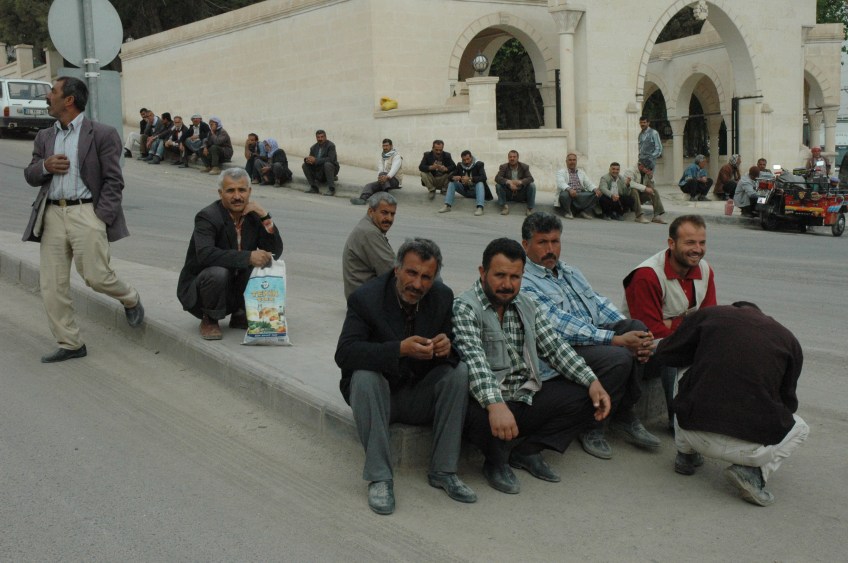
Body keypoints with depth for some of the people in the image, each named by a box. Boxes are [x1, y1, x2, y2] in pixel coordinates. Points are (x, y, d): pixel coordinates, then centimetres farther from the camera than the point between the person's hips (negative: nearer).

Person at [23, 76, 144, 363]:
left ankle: (131, 299, 25)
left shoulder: (102, 134, -2)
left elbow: (113, 180, -4)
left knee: (96, 276, -8)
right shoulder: (44, 137, 15)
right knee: (52, 285, 2)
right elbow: (31, 176, 19)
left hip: (85, 212, -5)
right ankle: (70, 344, 14)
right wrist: (45, 166, -4)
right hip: (52, 214, 5)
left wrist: (102, 218, -12)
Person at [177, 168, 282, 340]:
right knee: (217, 273, -36)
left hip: (237, 286, 6)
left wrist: (265, 217, -18)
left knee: (267, 264, -14)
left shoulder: (254, 215, -1)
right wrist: (248, 257, -41)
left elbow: (275, 252, -7)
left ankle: (241, 314, 5)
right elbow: (205, 254, -36)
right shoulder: (207, 217, -19)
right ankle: (209, 320, -7)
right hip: (198, 287, -5)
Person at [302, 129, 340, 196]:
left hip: (331, 168, -5)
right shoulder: (313, 147, 6)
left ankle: (331, 189, -31)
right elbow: (310, 157, 4)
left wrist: (315, 160, -30)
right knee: (305, 165, -10)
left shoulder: (330, 145, -13)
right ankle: (314, 187, -10)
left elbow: (330, 159, -25)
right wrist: (307, 160, -24)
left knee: (327, 164, -36)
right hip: (318, 171, 6)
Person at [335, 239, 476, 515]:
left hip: (420, 395, 3)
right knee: (364, 377, -33)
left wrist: (448, 347, -27)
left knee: (459, 371, -21)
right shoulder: (366, 298, -16)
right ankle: (379, 477, -27)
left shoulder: (443, 297, -5)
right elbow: (344, 353, -27)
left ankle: (443, 470, -15)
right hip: (379, 393, -3)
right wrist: (400, 349, -40)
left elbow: (459, 347, 0)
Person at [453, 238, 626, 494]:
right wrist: (495, 405, -40)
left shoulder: (528, 305, 15)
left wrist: (592, 382, -3)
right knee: (478, 418, -43)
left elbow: (554, 347, 11)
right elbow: (474, 360, -25)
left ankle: (528, 450, 2)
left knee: (612, 385, -1)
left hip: (530, 397, 7)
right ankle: (496, 461, -2)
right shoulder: (465, 307, -9)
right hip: (491, 403, -7)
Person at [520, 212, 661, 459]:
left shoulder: (570, 272, 22)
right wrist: (617, 340, -23)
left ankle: (624, 413, -7)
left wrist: (632, 332, -6)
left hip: (595, 337, 8)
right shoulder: (523, 284, -8)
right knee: (619, 358, -30)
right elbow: (561, 325, -18)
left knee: (636, 326, -17)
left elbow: (599, 304, 14)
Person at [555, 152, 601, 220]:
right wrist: (569, 189, -36)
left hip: (581, 196, 4)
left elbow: (589, 183, 10)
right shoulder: (561, 171, 5)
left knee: (595, 194, -18)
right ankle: (568, 212, -13)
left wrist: (595, 189, -13)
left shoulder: (581, 172, 21)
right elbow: (561, 183, -15)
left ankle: (584, 211, -6)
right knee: (564, 195, -39)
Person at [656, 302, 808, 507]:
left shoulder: (708, 314, 10)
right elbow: (788, 401, 18)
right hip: (750, 445, -2)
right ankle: (753, 470, 4)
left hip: (697, 435, 2)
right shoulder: (788, 338, 12)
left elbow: (665, 353, 17)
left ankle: (685, 453, 18)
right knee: (800, 428, 30)